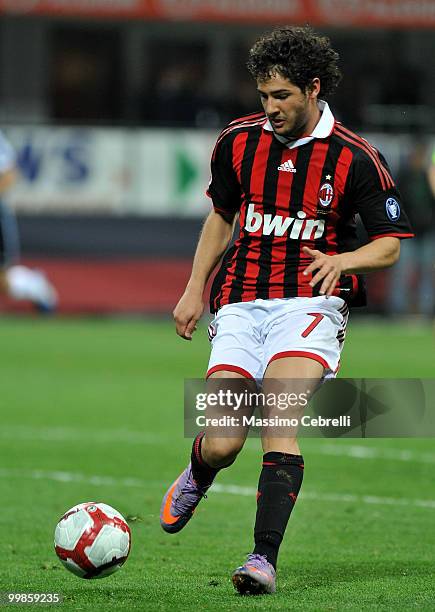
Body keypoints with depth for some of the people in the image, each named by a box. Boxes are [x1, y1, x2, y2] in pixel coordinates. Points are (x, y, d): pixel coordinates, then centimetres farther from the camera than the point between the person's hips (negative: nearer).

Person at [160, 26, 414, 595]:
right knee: (221, 444, -7)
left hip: (310, 301, -3)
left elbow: (390, 244, 1)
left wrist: (342, 260, -19)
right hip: (240, 302, 3)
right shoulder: (239, 140, 6)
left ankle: (264, 558, -26)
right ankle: (197, 478, 31)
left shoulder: (355, 158, -5)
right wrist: (194, 290, 17)